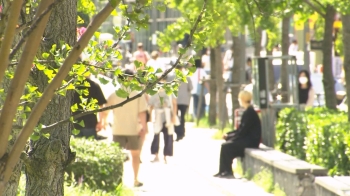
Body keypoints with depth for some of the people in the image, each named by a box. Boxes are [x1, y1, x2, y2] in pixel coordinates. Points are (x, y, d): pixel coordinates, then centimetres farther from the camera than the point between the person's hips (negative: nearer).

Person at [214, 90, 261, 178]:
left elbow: (242, 131, -18)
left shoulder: (249, 112, -16)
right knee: (225, 145, 2)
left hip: (251, 141, -10)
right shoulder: (248, 111, 14)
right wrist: (228, 135, 8)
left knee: (226, 146, -17)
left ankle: (228, 172, -9)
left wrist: (229, 136, -9)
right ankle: (223, 171, 1)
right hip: (247, 139, 10)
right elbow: (241, 129, 17)